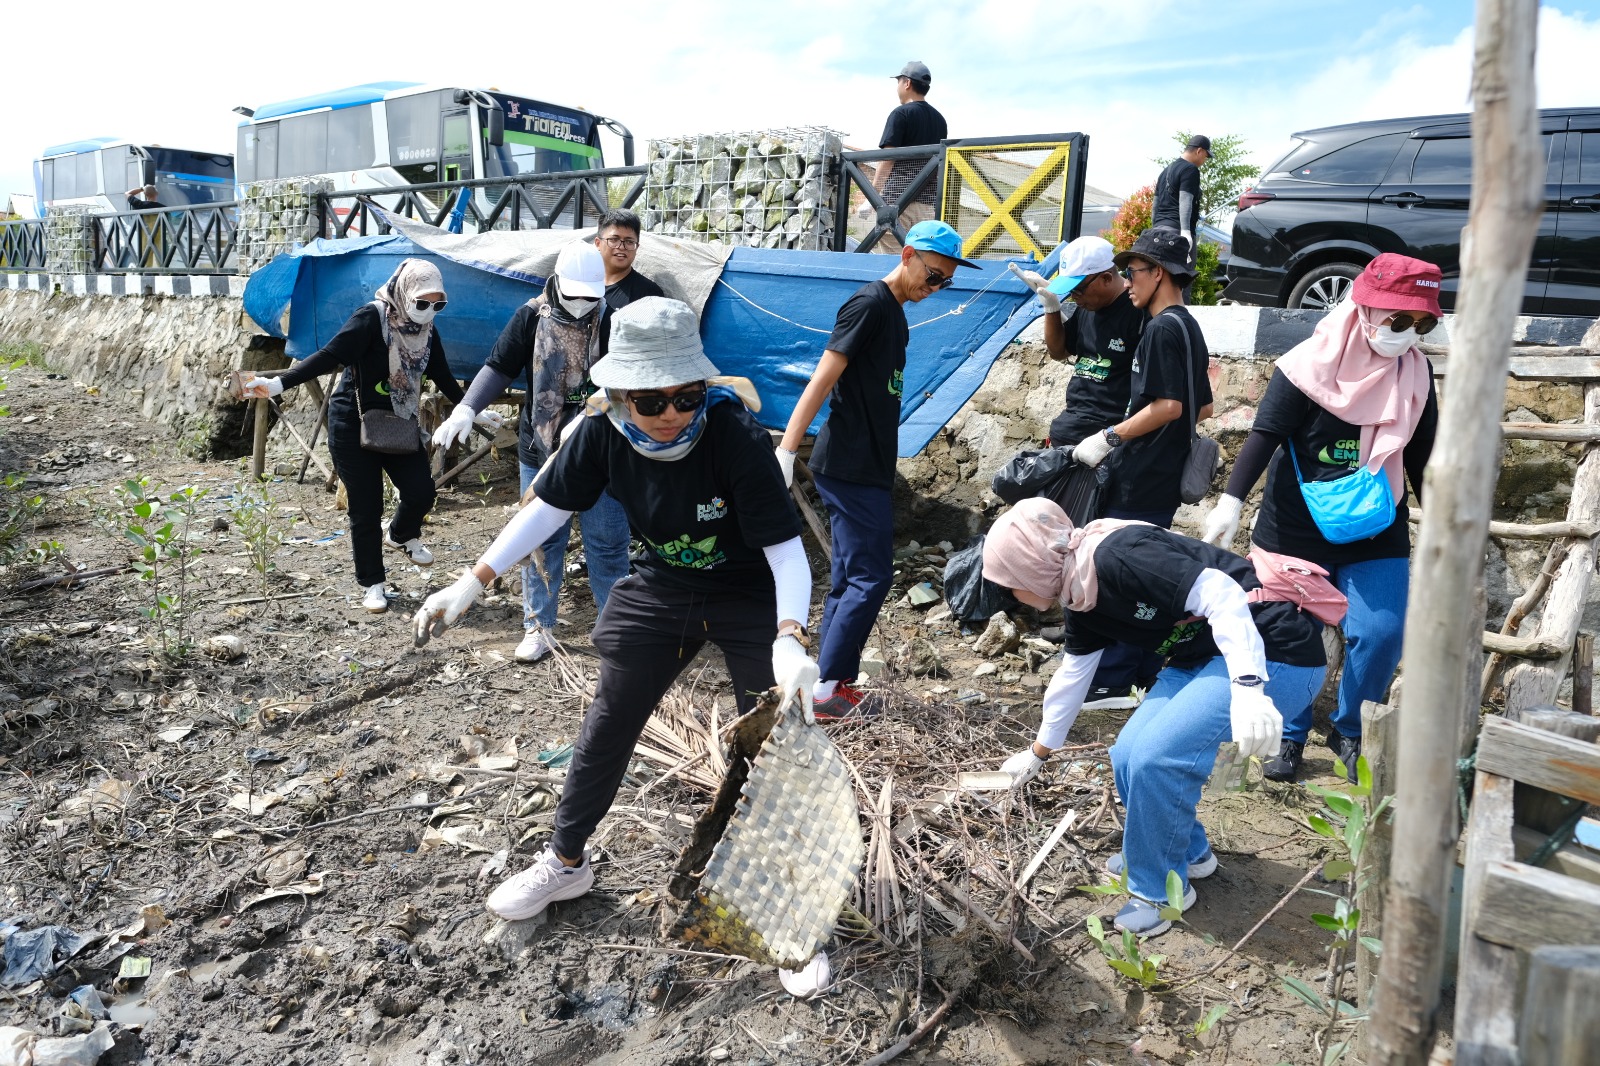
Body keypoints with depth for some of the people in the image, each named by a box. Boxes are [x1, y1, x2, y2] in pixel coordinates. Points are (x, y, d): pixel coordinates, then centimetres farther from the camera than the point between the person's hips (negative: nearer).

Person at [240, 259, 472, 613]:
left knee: (421, 491, -6)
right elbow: (330, 355, -25)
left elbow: (443, 377, 13)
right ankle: (371, 584, 17)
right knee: (366, 508, 0)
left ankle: (401, 535, 29)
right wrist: (279, 384, -34)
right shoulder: (372, 318, -19)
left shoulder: (426, 331, 1)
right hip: (353, 425, -5)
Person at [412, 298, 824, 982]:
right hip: (661, 586, 4)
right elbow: (550, 507, -5)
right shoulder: (603, 433, -18)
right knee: (609, 722, 10)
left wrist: (790, 639, -45)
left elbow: (786, 546, -30)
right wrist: (474, 582, -9)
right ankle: (565, 862, 31)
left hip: (749, 592, -4)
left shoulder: (738, 438, -31)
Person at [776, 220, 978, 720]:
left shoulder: (894, 313, 16)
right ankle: (823, 688, -1)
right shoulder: (869, 304, -12)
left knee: (850, 579, 11)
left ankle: (834, 686, 18)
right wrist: (785, 451, -24)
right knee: (871, 576, -8)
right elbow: (822, 380, -19)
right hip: (849, 467, -10)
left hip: (866, 468, 10)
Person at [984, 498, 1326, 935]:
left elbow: (1221, 595, -29)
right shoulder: (1080, 598, 5)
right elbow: (1072, 675, 20)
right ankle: (1188, 852, 29)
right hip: (1201, 657, 9)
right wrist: (1038, 752, 33)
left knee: (1156, 757, -17)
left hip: (1268, 654, -9)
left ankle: (1161, 888, 5)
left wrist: (1248, 688, -39)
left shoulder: (1117, 555, -24)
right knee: (1128, 756, 3)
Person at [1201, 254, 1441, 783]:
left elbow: (1421, 457, 12)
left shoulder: (1416, 372, 3)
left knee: (1381, 634, -8)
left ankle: (1348, 731, 17)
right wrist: (1231, 500, -27)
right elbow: (1265, 435, -17)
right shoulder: (1311, 364, -13)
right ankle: (1290, 736, 24)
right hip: (1297, 527, -3)